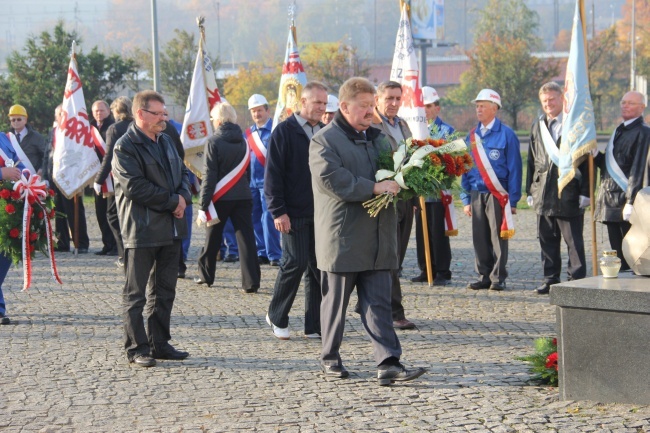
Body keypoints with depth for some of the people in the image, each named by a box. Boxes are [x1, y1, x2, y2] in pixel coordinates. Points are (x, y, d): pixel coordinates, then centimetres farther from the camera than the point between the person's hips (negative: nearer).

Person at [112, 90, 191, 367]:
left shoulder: (165, 141, 15)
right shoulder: (125, 147, -12)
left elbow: (182, 172, 19)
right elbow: (134, 186, -20)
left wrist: (183, 197, -3)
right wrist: (172, 201, -14)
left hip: (171, 228, 8)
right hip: (141, 230, -8)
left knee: (165, 290, 13)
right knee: (136, 292, 0)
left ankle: (160, 343, 21)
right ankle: (136, 348, 5)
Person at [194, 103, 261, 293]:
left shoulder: (214, 142, -9)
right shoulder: (243, 141, 8)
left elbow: (209, 176, -12)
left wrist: (203, 204, -10)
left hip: (221, 198, -3)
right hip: (243, 197, 3)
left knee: (212, 238, 13)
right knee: (246, 238, -2)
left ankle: (206, 275, 26)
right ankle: (251, 282, -8)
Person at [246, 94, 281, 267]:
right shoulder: (248, 134, 14)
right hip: (252, 182, 6)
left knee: (268, 218, -11)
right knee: (256, 219, 8)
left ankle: (274, 255, -7)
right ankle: (262, 253, 15)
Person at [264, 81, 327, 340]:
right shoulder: (284, 132, -5)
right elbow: (273, 174, -8)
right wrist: (278, 211, -14)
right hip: (294, 213, -5)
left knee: (319, 267, 4)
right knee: (295, 264, -5)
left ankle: (315, 326, 10)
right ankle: (276, 317, 15)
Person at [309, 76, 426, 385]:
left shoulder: (378, 138, 17)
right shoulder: (324, 141, -6)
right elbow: (332, 179, -21)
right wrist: (374, 188, -24)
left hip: (378, 242, 5)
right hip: (341, 240, -5)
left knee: (379, 304, 0)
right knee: (335, 302, 7)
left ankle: (388, 363, -5)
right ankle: (330, 358, 21)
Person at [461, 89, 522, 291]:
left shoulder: (506, 135, -2)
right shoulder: (472, 136, 12)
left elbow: (514, 169, -3)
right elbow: (466, 169, 15)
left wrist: (513, 200, -7)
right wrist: (466, 199, 9)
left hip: (497, 195, -4)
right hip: (476, 194, 4)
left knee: (498, 238, -2)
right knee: (479, 239, 5)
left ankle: (498, 278, 5)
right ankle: (484, 277, 14)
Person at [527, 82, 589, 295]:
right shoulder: (537, 126, 14)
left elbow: (587, 160, -5)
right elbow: (531, 161, 16)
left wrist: (585, 192, -10)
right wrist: (530, 190, 10)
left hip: (569, 194, -5)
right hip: (544, 193, 5)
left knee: (574, 241, 0)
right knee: (547, 241, 9)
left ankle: (577, 280, 5)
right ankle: (550, 279, 17)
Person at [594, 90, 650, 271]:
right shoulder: (619, 131, 19)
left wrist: (631, 202, -20)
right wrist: (595, 155, 3)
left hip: (626, 202, -8)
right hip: (611, 201, 8)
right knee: (618, 251, 10)